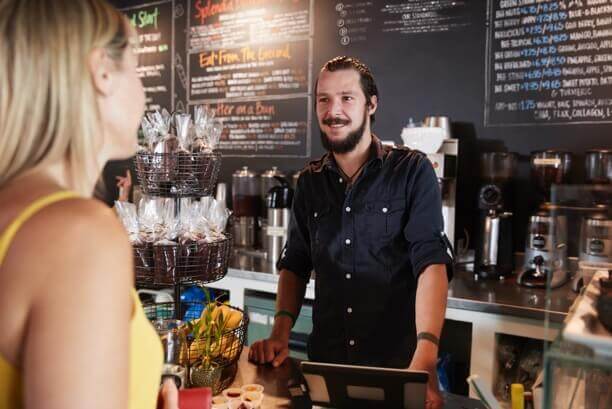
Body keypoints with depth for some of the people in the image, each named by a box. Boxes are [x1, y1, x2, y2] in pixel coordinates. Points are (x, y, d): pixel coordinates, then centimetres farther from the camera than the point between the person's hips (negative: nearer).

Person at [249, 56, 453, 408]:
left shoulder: (412, 171, -8)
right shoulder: (310, 182, 5)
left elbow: (432, 262, -18)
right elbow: (295, 265, 10)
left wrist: (425, 359, -29)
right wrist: (281, 333, -5)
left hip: (397, 365, -3)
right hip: (326, 363, 4)